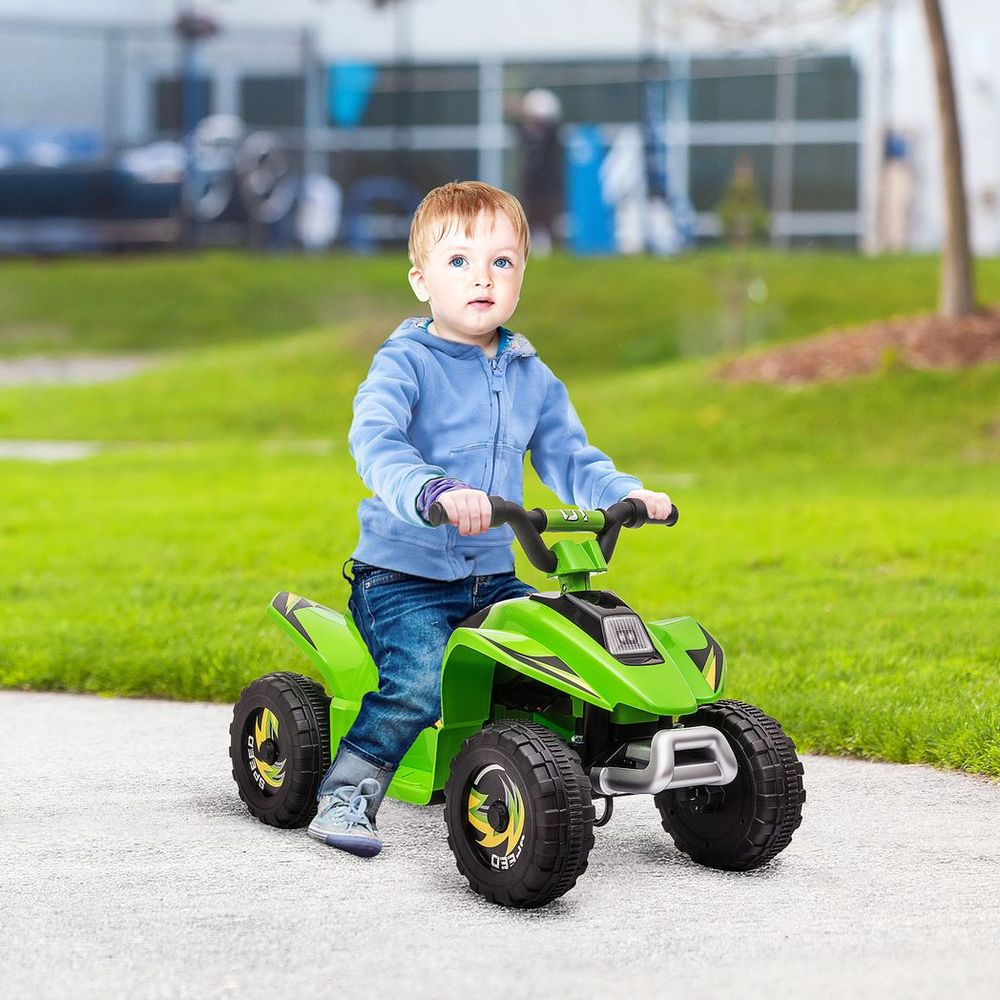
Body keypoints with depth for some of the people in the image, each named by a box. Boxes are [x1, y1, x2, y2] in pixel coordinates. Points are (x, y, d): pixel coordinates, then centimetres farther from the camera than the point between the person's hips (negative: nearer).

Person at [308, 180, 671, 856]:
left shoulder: (532, 378, 12)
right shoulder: (405, 364, -8)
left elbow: (570, 460, 15)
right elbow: (376, 444, -25)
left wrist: (627, 495, -6)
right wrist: (436, 491, -45)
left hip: (493, 576, 6)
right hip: (403, 574, -6)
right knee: (424, 679, -29)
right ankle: (348, 791, -11)